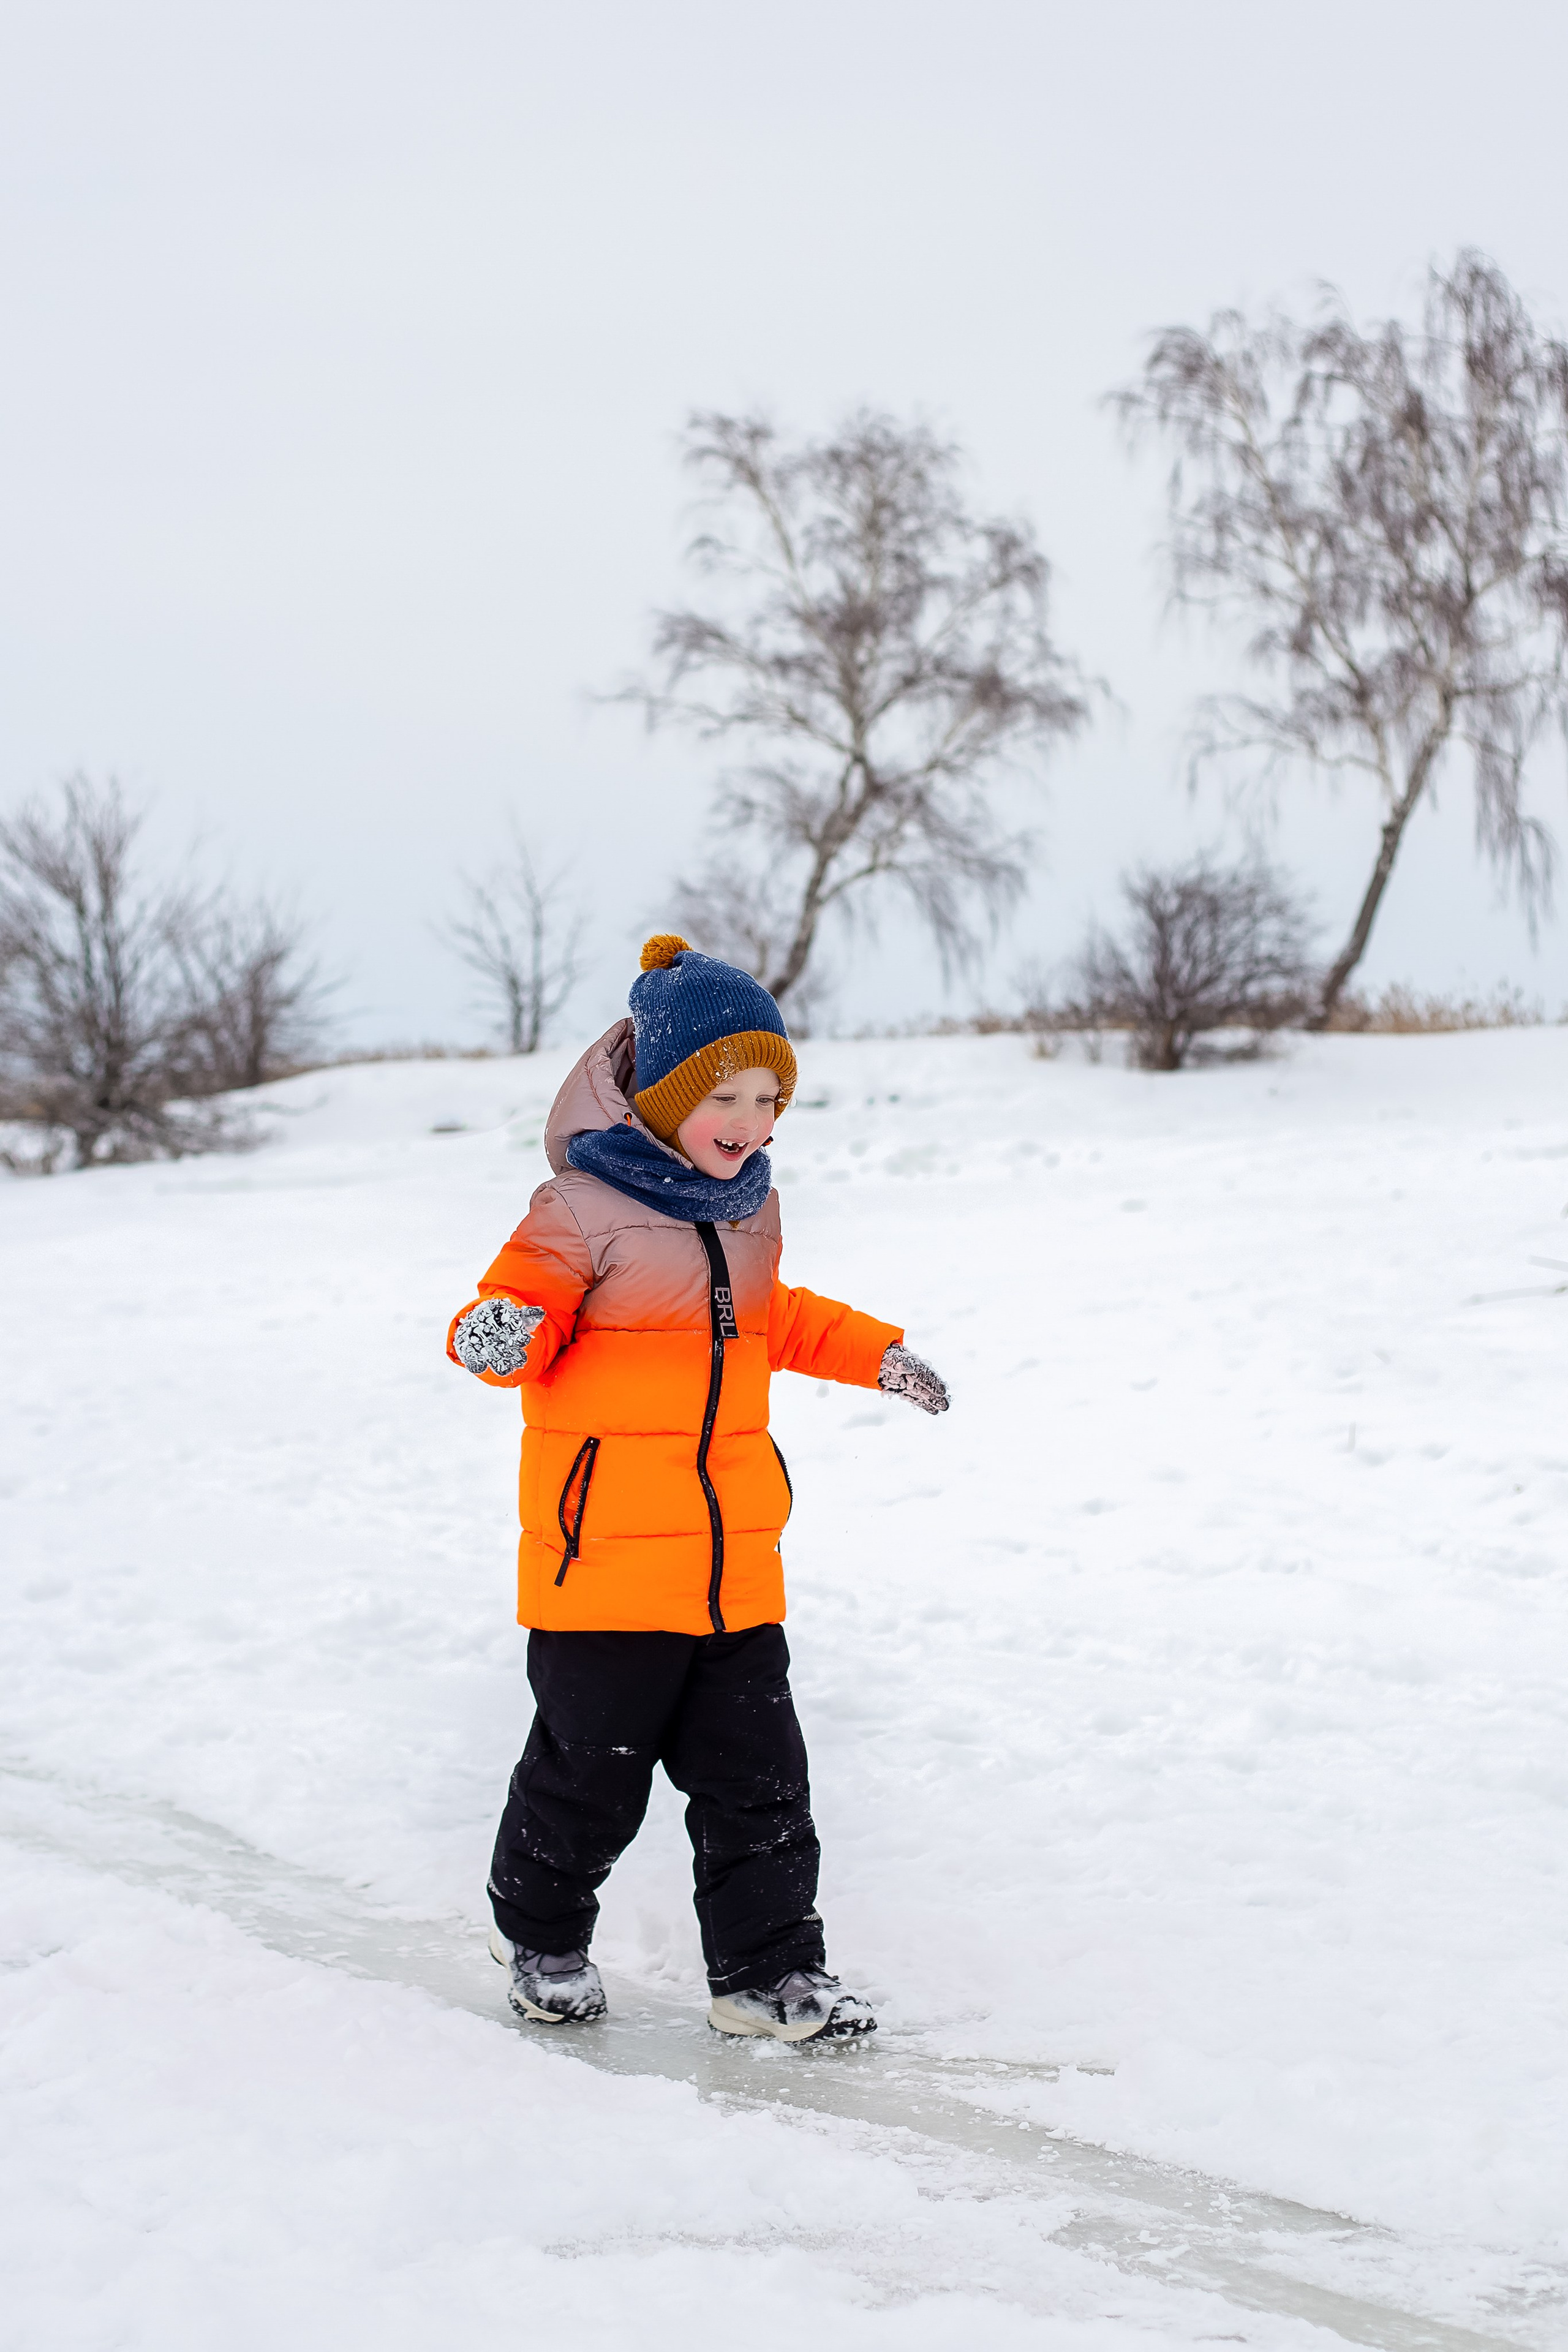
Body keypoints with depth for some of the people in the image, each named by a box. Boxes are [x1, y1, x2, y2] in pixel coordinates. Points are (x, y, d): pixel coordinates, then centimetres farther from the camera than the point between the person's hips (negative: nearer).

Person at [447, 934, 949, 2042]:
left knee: (757, 1775, 8)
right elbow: (517, 1312, -11)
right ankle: (540, 1931, 30)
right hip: (606, 1555, -6)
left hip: (735, 1557, 6)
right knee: (591, 1769, 6)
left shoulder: (747, 1211, 13)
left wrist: (871, 1351, 24)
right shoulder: (585, 1210, -12)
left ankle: (771, 1971, 18)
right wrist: (505, 1336, -34)